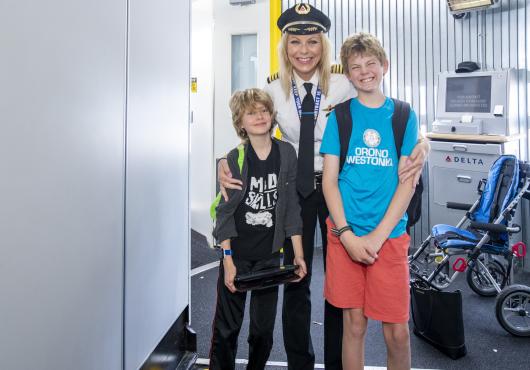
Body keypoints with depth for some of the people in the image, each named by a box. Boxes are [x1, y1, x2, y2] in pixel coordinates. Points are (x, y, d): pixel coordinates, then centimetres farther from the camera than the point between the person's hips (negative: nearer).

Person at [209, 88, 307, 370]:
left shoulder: (286, 153, -2)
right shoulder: (233, 159, -9)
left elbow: (291, 206, 2)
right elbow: (224, 212, -7)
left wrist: (299, 254, 0)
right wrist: (228, 261, -11)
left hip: (270, 255, 2)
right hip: (237, 253, -2)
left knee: (264, 328, 13)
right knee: (227, 326, 6)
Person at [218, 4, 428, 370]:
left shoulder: (345, 82, -11)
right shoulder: (274, 88, -4)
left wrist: (421, 142, -29)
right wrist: (226, 162, -17)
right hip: (294, 189, 2)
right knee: (295, 281, 12)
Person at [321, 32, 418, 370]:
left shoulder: (403, 115, 5)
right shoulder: (340, 115, 5)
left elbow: (408, 182, -1)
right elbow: (329, 180, 1)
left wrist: (377, 236, -10)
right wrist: (347, 235, -10)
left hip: (390, 236, 0)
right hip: (345, 234, 0)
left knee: (397, 331, 3)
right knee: (354, 323, 8)